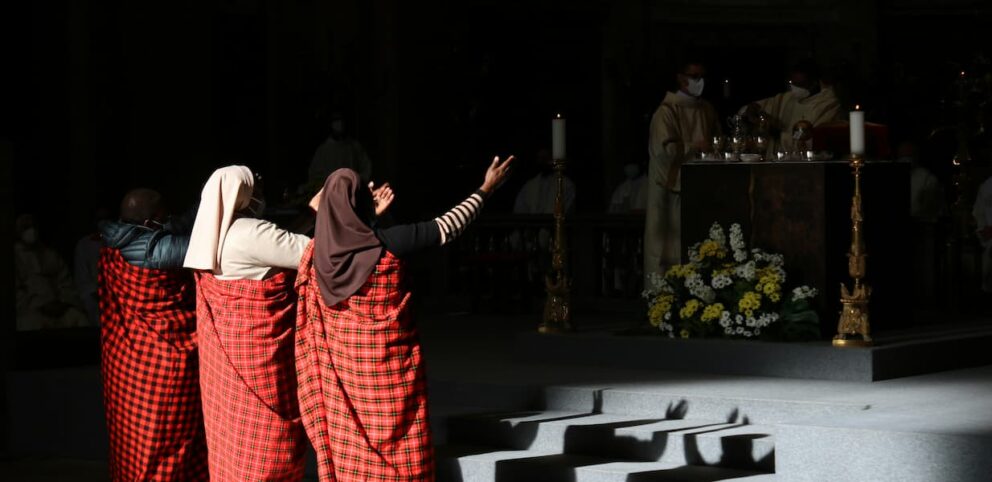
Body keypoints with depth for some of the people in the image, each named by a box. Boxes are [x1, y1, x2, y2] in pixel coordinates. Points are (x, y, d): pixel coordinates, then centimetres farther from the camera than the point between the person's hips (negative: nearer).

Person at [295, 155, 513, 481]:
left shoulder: (318, 251, -5)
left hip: (342, 364, 4)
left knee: (348, 446, 10)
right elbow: (446, 227, -8)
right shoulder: (387, 243, -19)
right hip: (390, 362, -4)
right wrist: (486, 190, 6)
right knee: (398, 452, 4)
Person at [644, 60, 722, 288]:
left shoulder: (707, 110, 13)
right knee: (671, 242, -4)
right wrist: (694, 147, -19)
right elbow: (664, 149, -15)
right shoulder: (667, 111, -6)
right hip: (673, 183, -5)